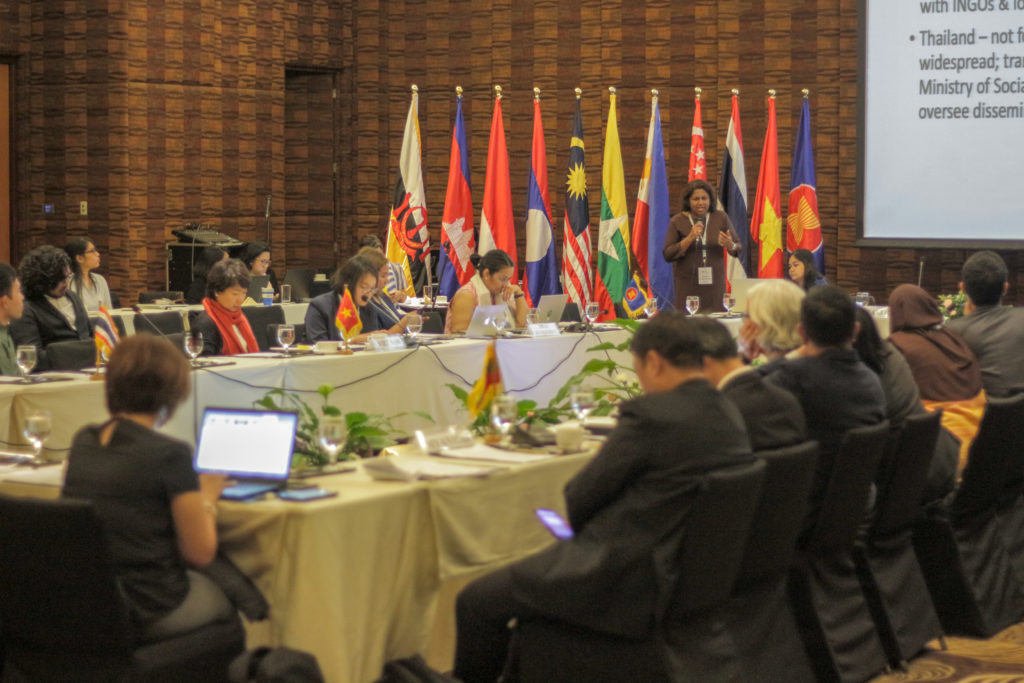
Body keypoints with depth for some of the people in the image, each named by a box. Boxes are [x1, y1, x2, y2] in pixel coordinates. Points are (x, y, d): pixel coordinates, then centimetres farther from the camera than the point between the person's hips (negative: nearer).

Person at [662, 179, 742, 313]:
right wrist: (689, 239, -16)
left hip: (714, 285, 2)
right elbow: (667, 255, -5)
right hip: (688, 286, -2)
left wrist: (730, 246, -14)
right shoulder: (678, 221, 0)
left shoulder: (721, 218, 5)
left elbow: (738, 249, 9)